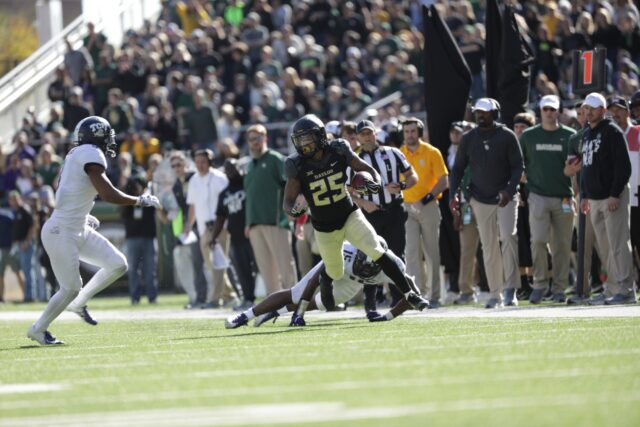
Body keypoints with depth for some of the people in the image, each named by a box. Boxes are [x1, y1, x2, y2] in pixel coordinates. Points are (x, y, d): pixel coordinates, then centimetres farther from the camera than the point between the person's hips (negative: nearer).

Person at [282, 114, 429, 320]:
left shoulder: (339, 152, -12)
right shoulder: (297, 166, -15)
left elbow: (367, 169, -1)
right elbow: (288, 201, -10)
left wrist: (375, 183, -24)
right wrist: (293, 210, -34)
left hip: (350, 216, 0)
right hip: (324, 228, 0)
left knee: (377, 252, -19)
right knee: (335, 272, 12)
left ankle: (409, 293, -17)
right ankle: (324, 279, 50)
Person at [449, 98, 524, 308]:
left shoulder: (507, 136, -4)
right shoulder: (468, 139, 5)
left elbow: (518, 166, -5)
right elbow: (457, 169, 9)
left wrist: (509, 190, -20)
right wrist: (453, 194, -5)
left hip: (505, 197, -3)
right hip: (481, 200, 3)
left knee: (508, 236, -20)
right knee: (489, 246, 3)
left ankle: (511, 288, -18)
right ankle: (495, 294, 6)